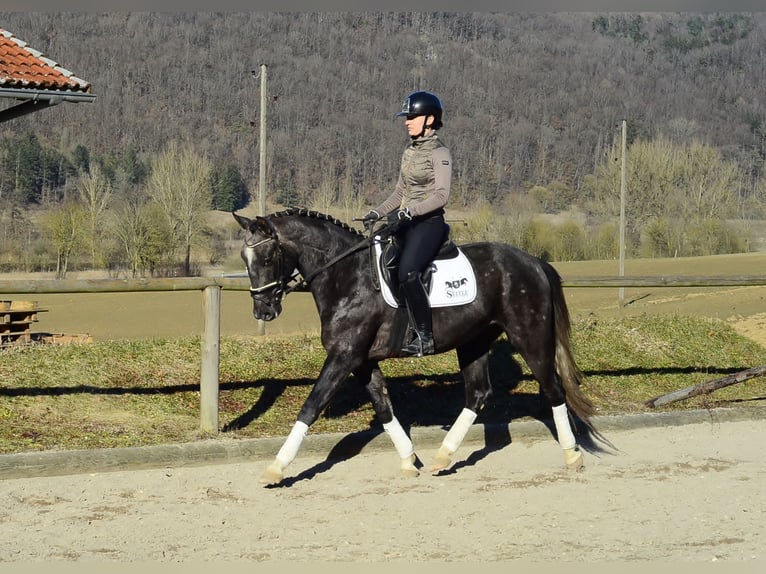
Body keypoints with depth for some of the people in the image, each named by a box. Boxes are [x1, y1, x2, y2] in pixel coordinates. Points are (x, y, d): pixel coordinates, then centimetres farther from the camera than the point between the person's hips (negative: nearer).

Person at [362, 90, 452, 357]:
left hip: (429, 222, -9)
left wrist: (408, 212, -28)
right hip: (405, 223, 9)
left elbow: (441, 195, -17)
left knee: (407, 272, -29)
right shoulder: (409, 152, 17)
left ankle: (425, 337, -23)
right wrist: (377, 213, 6)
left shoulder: (439, 153, -7)